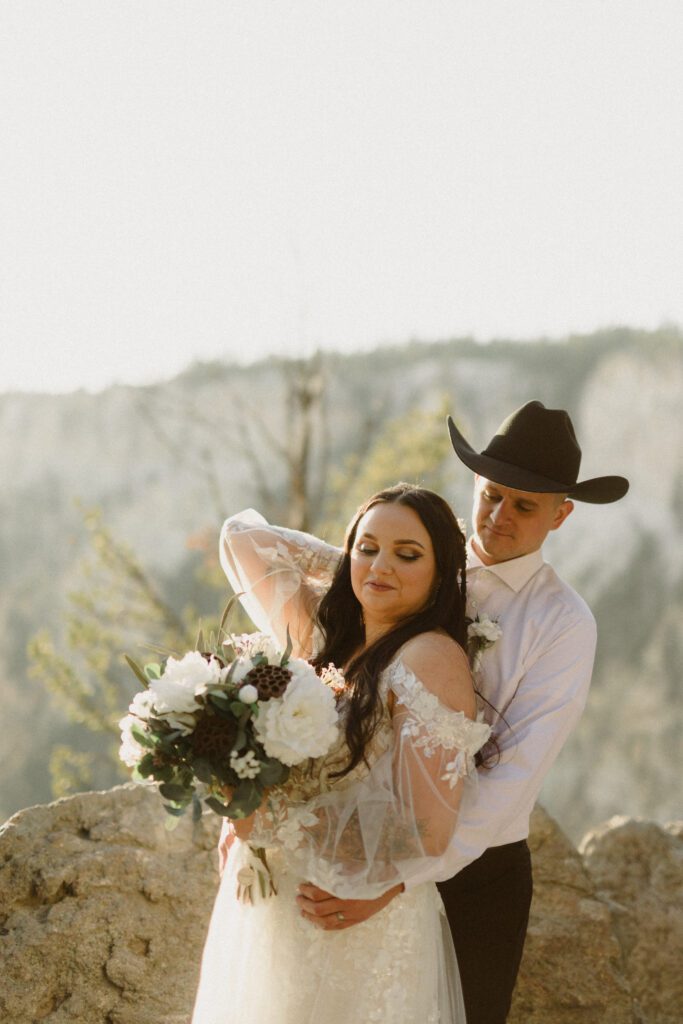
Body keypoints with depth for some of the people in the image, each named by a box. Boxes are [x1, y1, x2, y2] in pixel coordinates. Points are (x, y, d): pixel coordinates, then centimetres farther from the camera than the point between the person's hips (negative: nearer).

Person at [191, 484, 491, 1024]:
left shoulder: (432, 659, -16)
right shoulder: (325, 632, 5)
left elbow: (425, 833, -21)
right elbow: (243, 535, 18)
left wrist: (276, 824, -17)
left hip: (358, 934, -7)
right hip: (273, 915, 7)